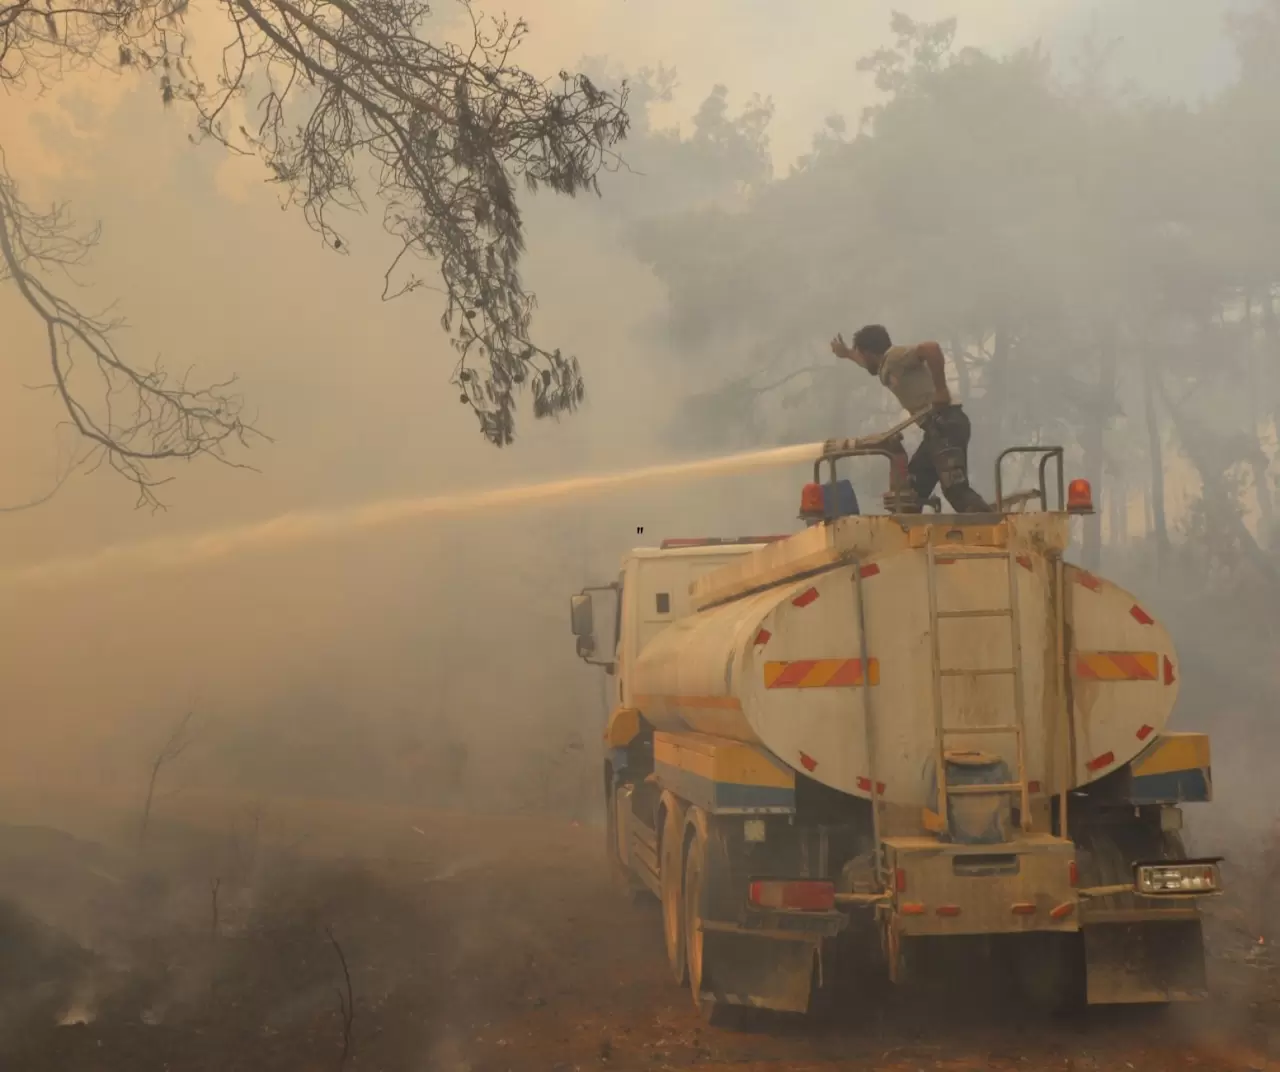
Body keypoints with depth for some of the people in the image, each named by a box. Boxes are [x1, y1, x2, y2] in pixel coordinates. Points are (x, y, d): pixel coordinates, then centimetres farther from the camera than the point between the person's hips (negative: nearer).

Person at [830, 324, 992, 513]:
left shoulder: (895, 356, -5)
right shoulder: (888, 366, 25)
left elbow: (932, 348, -23)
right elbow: (874, 364, 52)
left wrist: (941, 390, -20)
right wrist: (847, 354, 65)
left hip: (946, 424, -10)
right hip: (938, 428, 10)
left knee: (955, 489, -22)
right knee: (910, 491, 11)